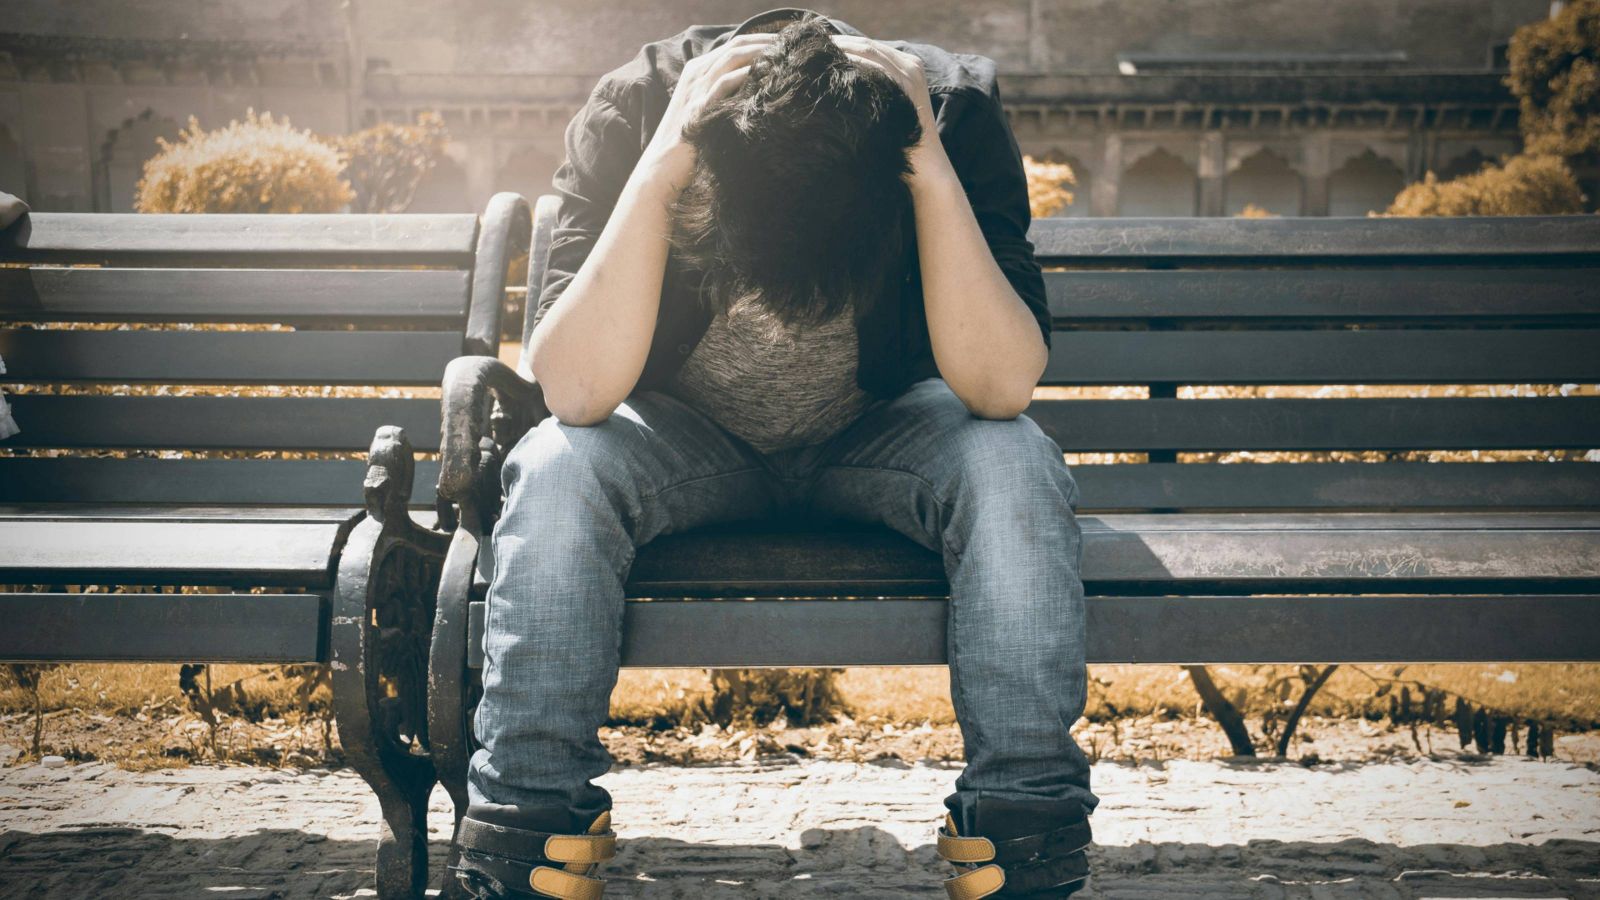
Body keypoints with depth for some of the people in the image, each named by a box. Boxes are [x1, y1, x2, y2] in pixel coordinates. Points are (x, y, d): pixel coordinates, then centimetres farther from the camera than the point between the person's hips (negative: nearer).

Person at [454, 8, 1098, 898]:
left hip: (880, 432, 0)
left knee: (1014, 467, -31)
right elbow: (576, 391, -34)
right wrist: (661, 166, -41)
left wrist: (934, 171, -40)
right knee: (555, 470, -31)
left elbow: (1001, 387, -32)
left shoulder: (955, 107, -25)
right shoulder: (637, 109, -26)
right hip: (684, 439, 0)